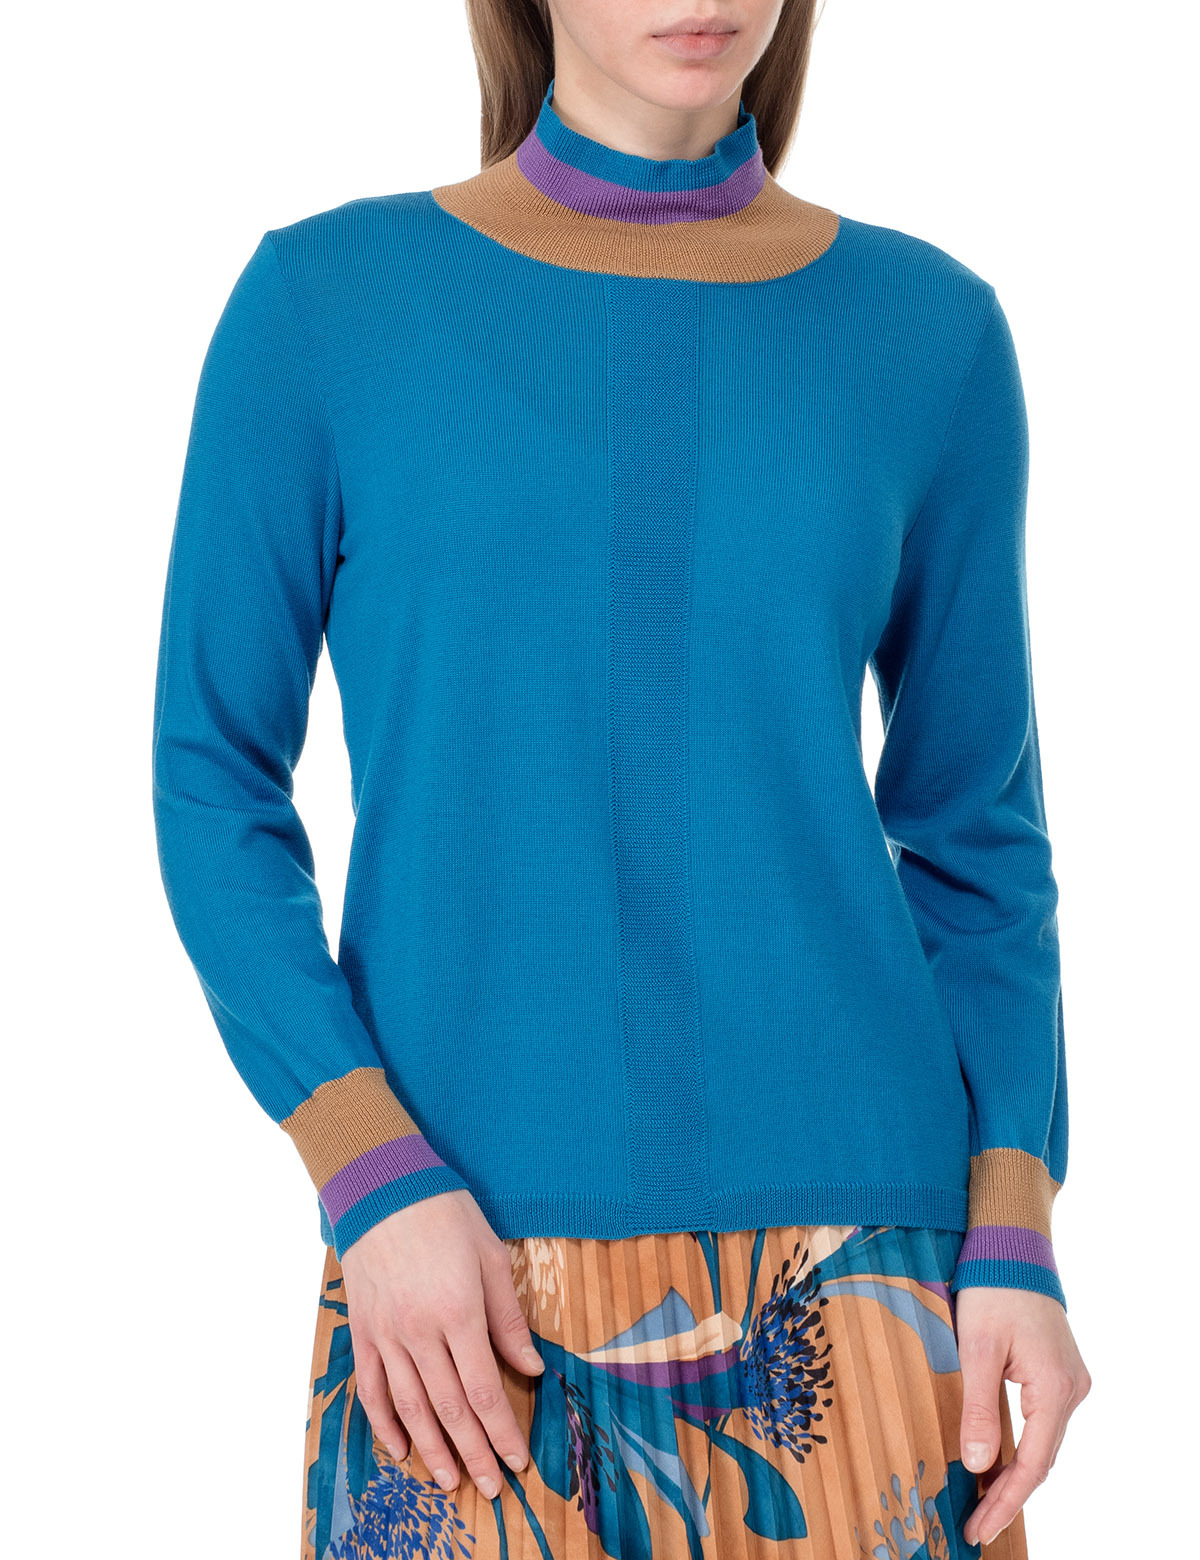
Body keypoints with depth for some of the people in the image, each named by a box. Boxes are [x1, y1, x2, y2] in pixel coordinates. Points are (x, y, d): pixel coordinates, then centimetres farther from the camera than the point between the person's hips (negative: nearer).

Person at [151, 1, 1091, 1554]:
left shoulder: (930, 331, 3)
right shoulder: (325, 301, -1)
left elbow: (971, 825, 7)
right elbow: (215, 776, 0)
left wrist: (1015, 1239, -1)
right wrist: (374, 1178, -10)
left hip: (851, 1245, 1)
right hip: (463, 1268, -1)